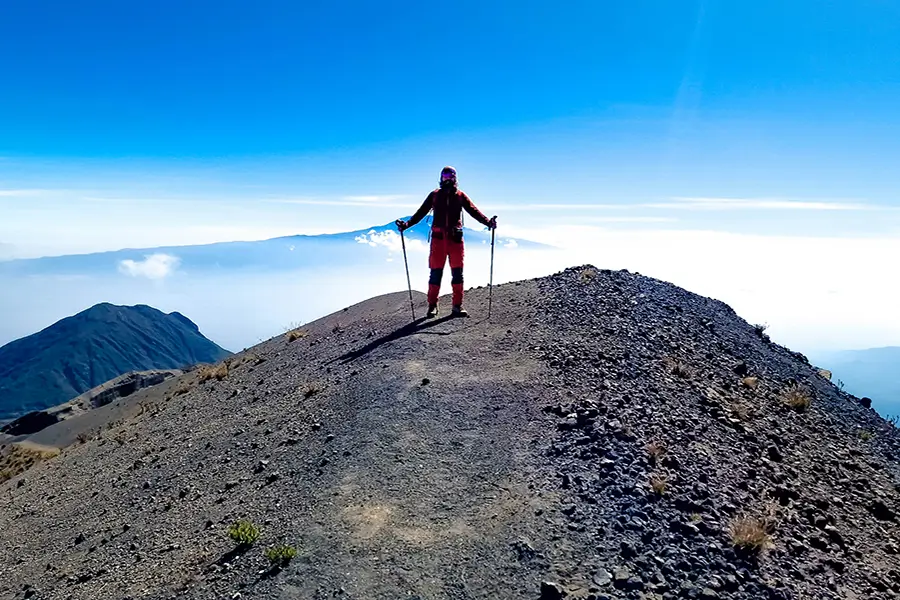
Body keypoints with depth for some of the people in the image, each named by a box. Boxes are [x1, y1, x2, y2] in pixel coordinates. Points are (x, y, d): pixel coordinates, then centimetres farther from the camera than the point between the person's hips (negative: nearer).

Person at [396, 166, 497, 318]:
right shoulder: (434, 195, 9)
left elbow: (474, 211, 2)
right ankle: (432, 305, 9)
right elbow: (421, 212, 7)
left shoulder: (460, 195, 9)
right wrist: (407, 224, -6)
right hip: (438, 238, 0)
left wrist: (487, 221, -14)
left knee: (457, 273, 2)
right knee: (436, 272, 0)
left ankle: (457, 306, 9)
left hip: (456, 238, 1)